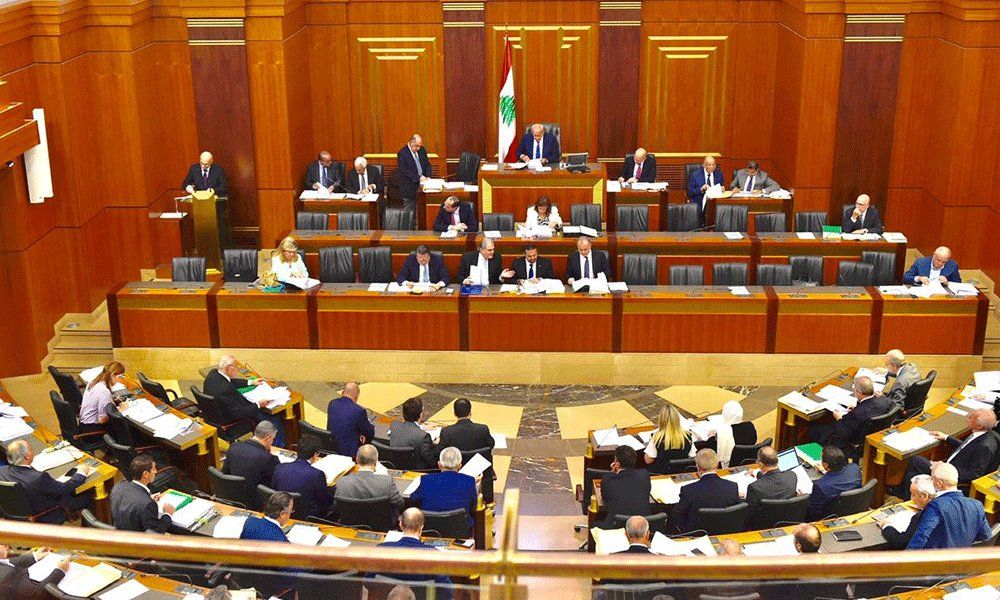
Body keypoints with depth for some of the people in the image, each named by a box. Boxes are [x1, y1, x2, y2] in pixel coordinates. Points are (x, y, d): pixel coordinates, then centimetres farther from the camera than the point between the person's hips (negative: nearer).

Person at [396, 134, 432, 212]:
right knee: (409, 211, -2)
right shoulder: (402, 153, -11)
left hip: (422, 183, 5)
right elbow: (404, 171, -17)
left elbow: (427, 164, 15)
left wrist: (428, 176, -4)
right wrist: (418, 178, -23)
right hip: (409, 187, -5)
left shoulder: (422, 150, 8)